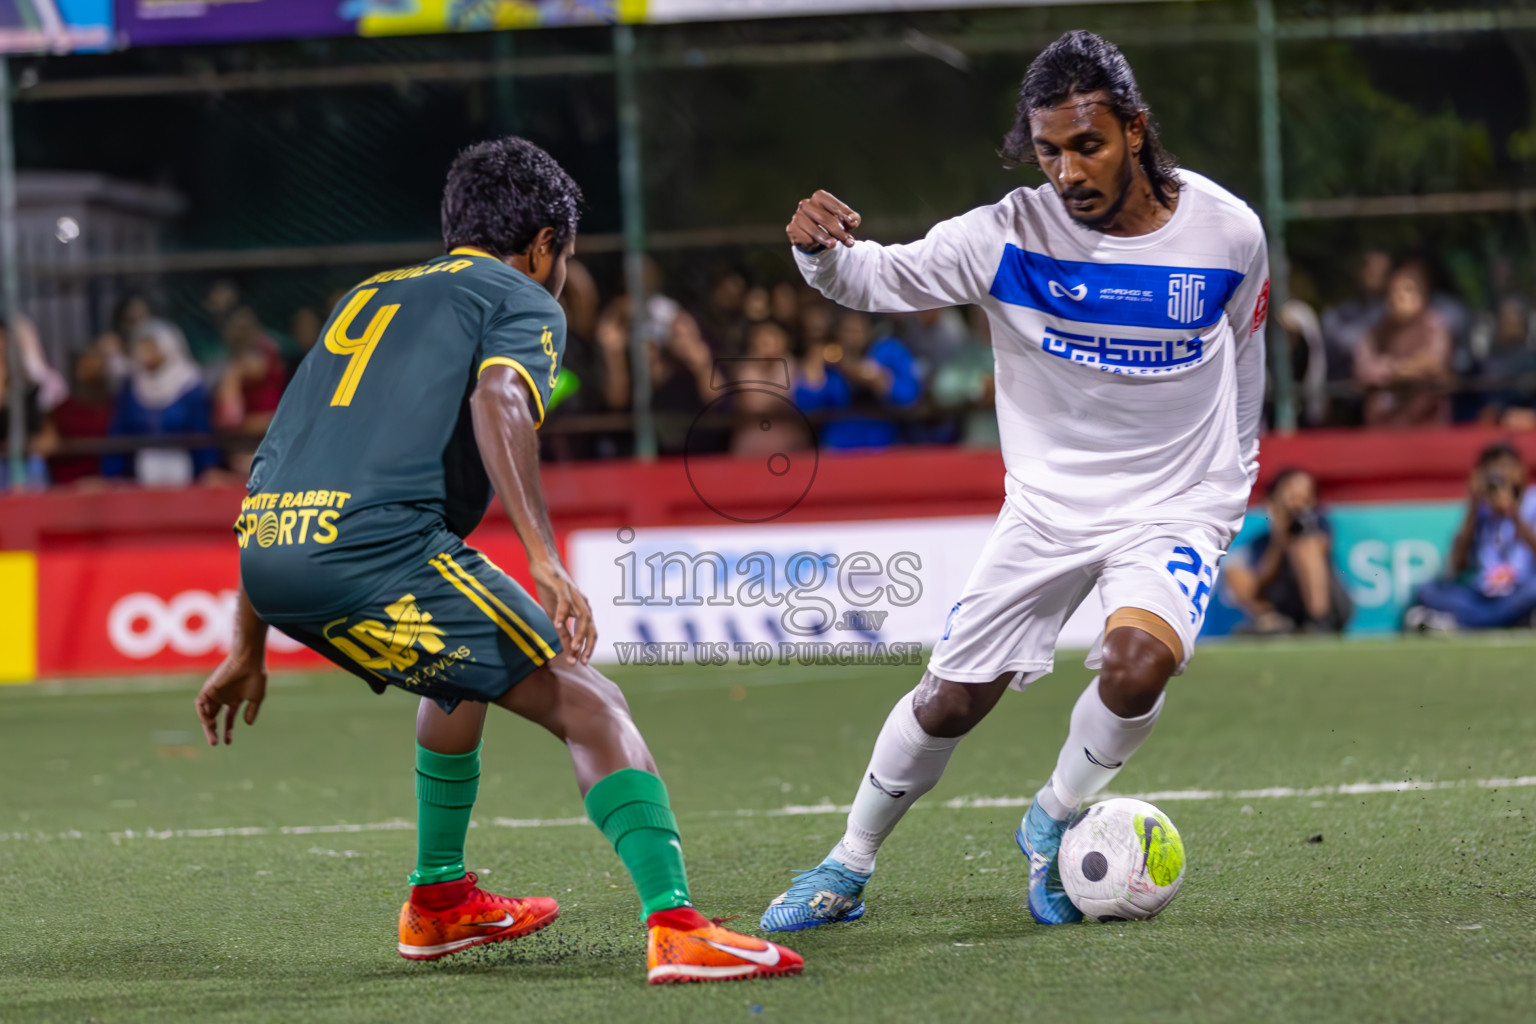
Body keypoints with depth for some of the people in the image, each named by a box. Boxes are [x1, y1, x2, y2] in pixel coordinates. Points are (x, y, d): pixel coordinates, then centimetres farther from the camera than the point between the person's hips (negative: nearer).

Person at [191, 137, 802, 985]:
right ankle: (675, 928, -20)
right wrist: (546, 561, -21)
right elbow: (496, 398, -12)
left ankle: (437, 900, 40)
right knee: (590, 708, -3)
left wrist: (248, 651, 38)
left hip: (264, 553, 8)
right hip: (375, 544, -8)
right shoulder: (523, 301, 13)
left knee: (466, 670, 34)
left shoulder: (368, 296, 33)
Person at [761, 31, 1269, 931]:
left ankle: (1054, 822, 0)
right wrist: (823, 252, -36)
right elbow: (880, 278, -13)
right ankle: (849, 869, 24)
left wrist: (1232, 477, 19)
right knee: (951, 700, 0)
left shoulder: (1228, 232, -10)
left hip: (1179, 508, -1)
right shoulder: (1011, 235, -13)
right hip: (1048, 505, 1)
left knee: (1137, 662, -29)